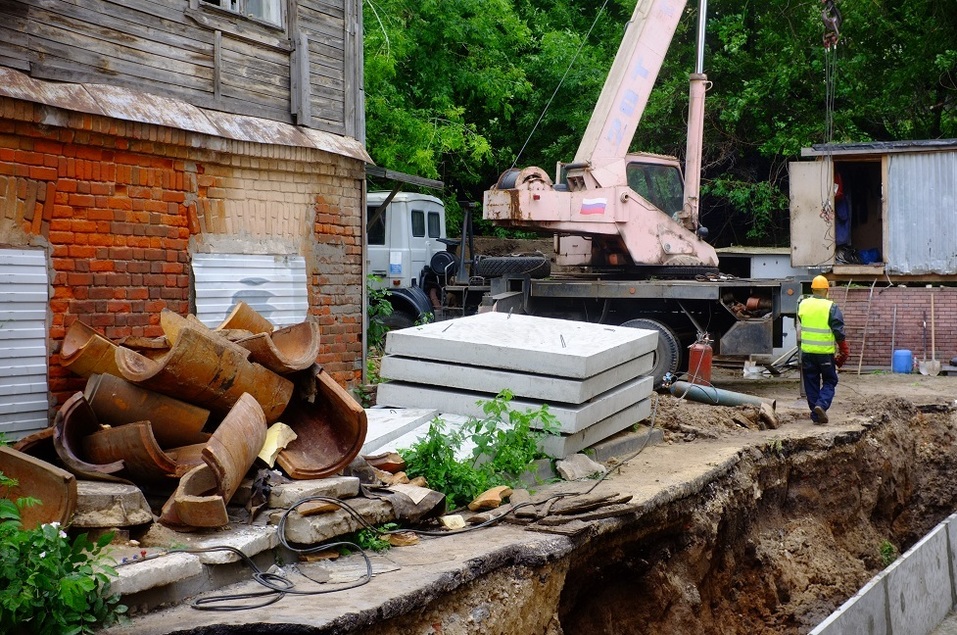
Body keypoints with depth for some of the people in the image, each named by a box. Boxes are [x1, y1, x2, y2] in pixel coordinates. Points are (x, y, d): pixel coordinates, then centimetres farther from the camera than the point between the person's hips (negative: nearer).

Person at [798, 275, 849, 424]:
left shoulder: (802, 305, 0)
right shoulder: (831, 307, -12)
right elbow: (839, 332, -11)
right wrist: (844, 350, 1)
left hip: (807, 352, 3)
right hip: (826, 353, -3)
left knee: (811, 383, 12)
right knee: (829, 381, 11)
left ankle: (816, 414, 12)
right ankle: (821, 404, -11)